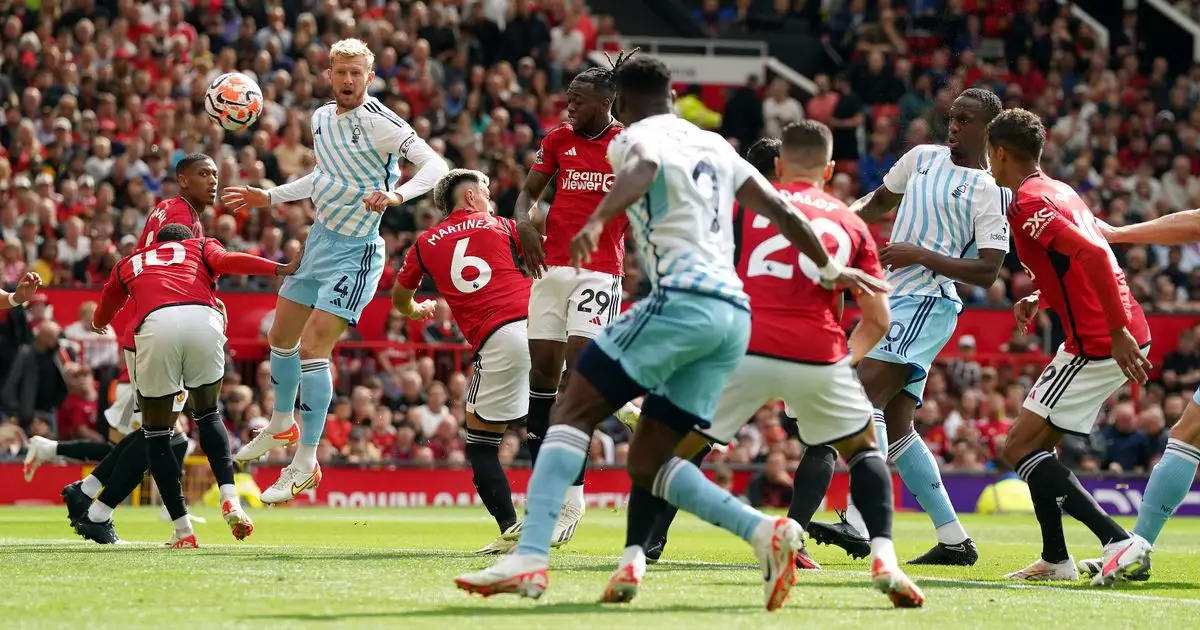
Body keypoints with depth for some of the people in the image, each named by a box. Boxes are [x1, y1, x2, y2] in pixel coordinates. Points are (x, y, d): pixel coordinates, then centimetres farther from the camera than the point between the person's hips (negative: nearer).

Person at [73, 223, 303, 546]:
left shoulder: (129, 263, 36)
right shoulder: (201, 246, 32)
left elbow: (102, 316, 50)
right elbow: (226, 261, 9)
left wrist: (98, 324, 73)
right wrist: (282, 269, 6)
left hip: (154, 326, 0)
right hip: (202, 319, 0)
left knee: (156, 435, 12)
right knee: (208, 415, 23)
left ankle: (183, 530, 5)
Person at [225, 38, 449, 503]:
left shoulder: (378, 122, -18)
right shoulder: (322, 118, 6)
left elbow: (434, 164, -24)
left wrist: (397, 194, -40)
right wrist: (269, 197, 23)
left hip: (355, 251, -8)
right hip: (319, 238, 8)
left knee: (313, 348, -15)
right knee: (280, 337, 19)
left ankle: (305, 464, -7)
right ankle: (282, 425, 44)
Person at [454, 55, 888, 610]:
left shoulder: (637, 139, 3)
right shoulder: (712, 147, 25)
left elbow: (642, 170, -22)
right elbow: (780, 211, 28)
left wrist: (596, 221, -40)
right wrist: (829, 270, 42)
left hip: (683, 297, -7)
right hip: (733, 315, 7)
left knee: (571, 414, -5)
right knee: (647, 464, 10)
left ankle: (529, 558, -20)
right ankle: (766, 532, -7)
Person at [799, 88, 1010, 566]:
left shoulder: (991, 191, -7)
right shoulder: (922, 158, 14)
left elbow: (987, 272, -13)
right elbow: (881, 202, 31)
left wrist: (921, 255, -19)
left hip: (926, 304, -8)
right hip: (892, 301, 8)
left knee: (865, 396, -22)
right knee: (895, 428, 6)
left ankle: (859, 524, -31)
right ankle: (955, 540, 9)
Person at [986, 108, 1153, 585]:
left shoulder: (1028, 203, -14)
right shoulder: (1059, 191, 17)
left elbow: (1093, 255, -27)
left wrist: (1119, 333, -27)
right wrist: (1038, 300, 18)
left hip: (1097, 344, -10)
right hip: (1110, 337, 10)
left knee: (1018, 449, -7)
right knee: (1036, 442, 19)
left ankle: (1118, 540, -18)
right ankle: (1055, 559, 21)